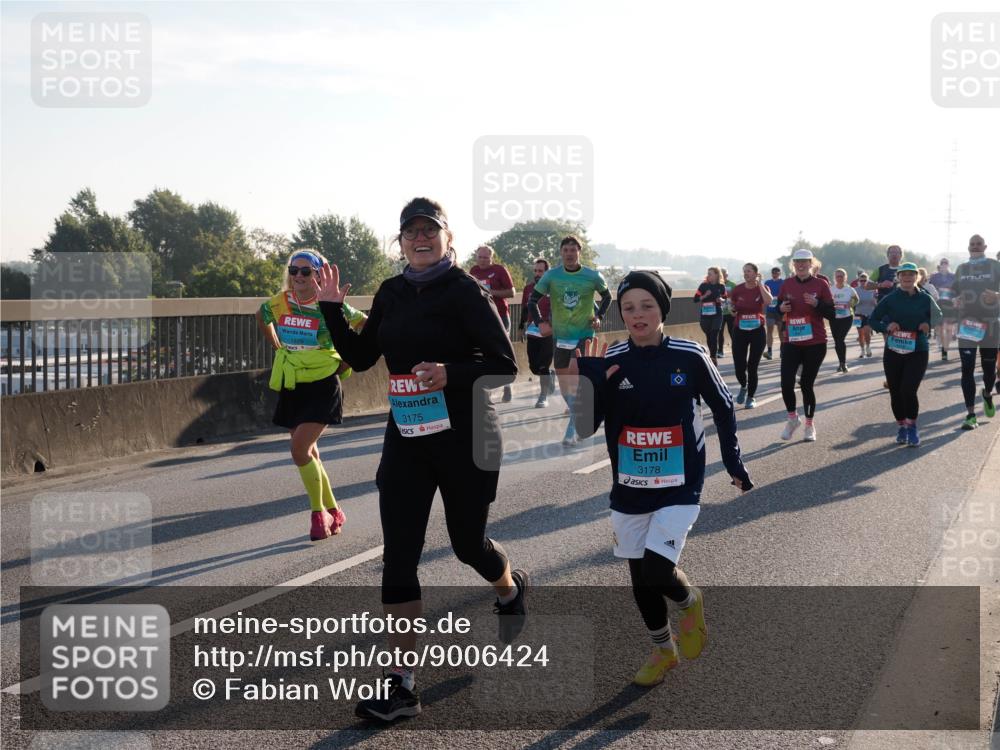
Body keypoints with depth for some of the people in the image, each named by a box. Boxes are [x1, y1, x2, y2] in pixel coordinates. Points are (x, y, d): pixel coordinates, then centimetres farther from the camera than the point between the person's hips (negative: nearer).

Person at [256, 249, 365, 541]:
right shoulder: (278, 304, 0)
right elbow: (261, 318, 23)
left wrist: (348, 361, -6)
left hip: (321, 388, -5)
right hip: (291, 388, 6)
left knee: (300, 450, -17)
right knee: (309, 453, 10)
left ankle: (318, 513, -1)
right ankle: (333, 512, 24)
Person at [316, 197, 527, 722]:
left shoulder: (465, 291, -11)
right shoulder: (391, 294, 7)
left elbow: (505, 365, -14)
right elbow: (360, 358, 14)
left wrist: (452, 374, -28)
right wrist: (332, 310, 4)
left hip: (464, 438, -5)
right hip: (406, 437, 5)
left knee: (468, 543, 12)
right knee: (398, 556, -2)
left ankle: (511, 590, 49)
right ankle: (401, 683, 2)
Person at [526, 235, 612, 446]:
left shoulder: (593, 277, -6)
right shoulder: (551, 276, -4)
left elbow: (607, 296, 13)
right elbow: (532, 300, 6)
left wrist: (599, 316, 1)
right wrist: (539, 322, -4)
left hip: (584, 335, -3)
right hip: (560, 337, 3)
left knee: (574, 374, -22)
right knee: (564, 382, 9)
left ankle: (572, 429, -18)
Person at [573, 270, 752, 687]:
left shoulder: (689, 357, -9)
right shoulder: (610, 362, -6)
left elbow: (723, 408, 5)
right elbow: (584, 428, -7)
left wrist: (733, 462, 9)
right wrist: (589, 384, -23)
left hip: (680, 488, -3)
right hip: (629, 491, 3)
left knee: (656, 571, -17)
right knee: (640, 579, 12)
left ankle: (689, 601, 18)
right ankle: (663, 651, 36)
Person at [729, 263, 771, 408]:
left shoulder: (762, 288, -4)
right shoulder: (737, 289, -1)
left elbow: (768, 301, -26)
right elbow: (732, 307, 13)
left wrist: (759, 283, -20)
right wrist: (733, 310, -11)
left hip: (757, 331, -1)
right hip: (740, 331, 1)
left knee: (752, 367, 2)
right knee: (739, 366, -3)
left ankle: (750, 397, 19)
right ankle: (743, 386, 29)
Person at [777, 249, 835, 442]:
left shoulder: (821, 284, -4)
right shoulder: (787, 284, 4)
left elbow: (831, 314, -4)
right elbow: (778, 308, 16)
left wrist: (816, 303, -20)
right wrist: (781, 308, -7)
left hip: (815, 343, -2)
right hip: (791, 342, 2)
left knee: (806, 384, 4)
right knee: (786, 383, -10)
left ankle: (810, 424, 24)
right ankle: (792, 418, 16)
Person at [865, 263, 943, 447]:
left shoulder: (925, 299, 1)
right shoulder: (890, 299, 0)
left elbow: (938, 316, 16)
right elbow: (872, 319, 4)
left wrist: (928, 323, -6)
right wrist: (886, 327, -16)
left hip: (917, 352, -2)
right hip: (893, 352, 2)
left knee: (909, 390, -15)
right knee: (895, 392, 7)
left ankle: (912, 427, 5)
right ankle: (901, 427, 28)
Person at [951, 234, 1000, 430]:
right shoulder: (961, 269, 13)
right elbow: (954, 294, 18)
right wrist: (956, 301, -5)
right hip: (966, 324, 2)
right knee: (967, 369, -5)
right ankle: (971, 414, -2)